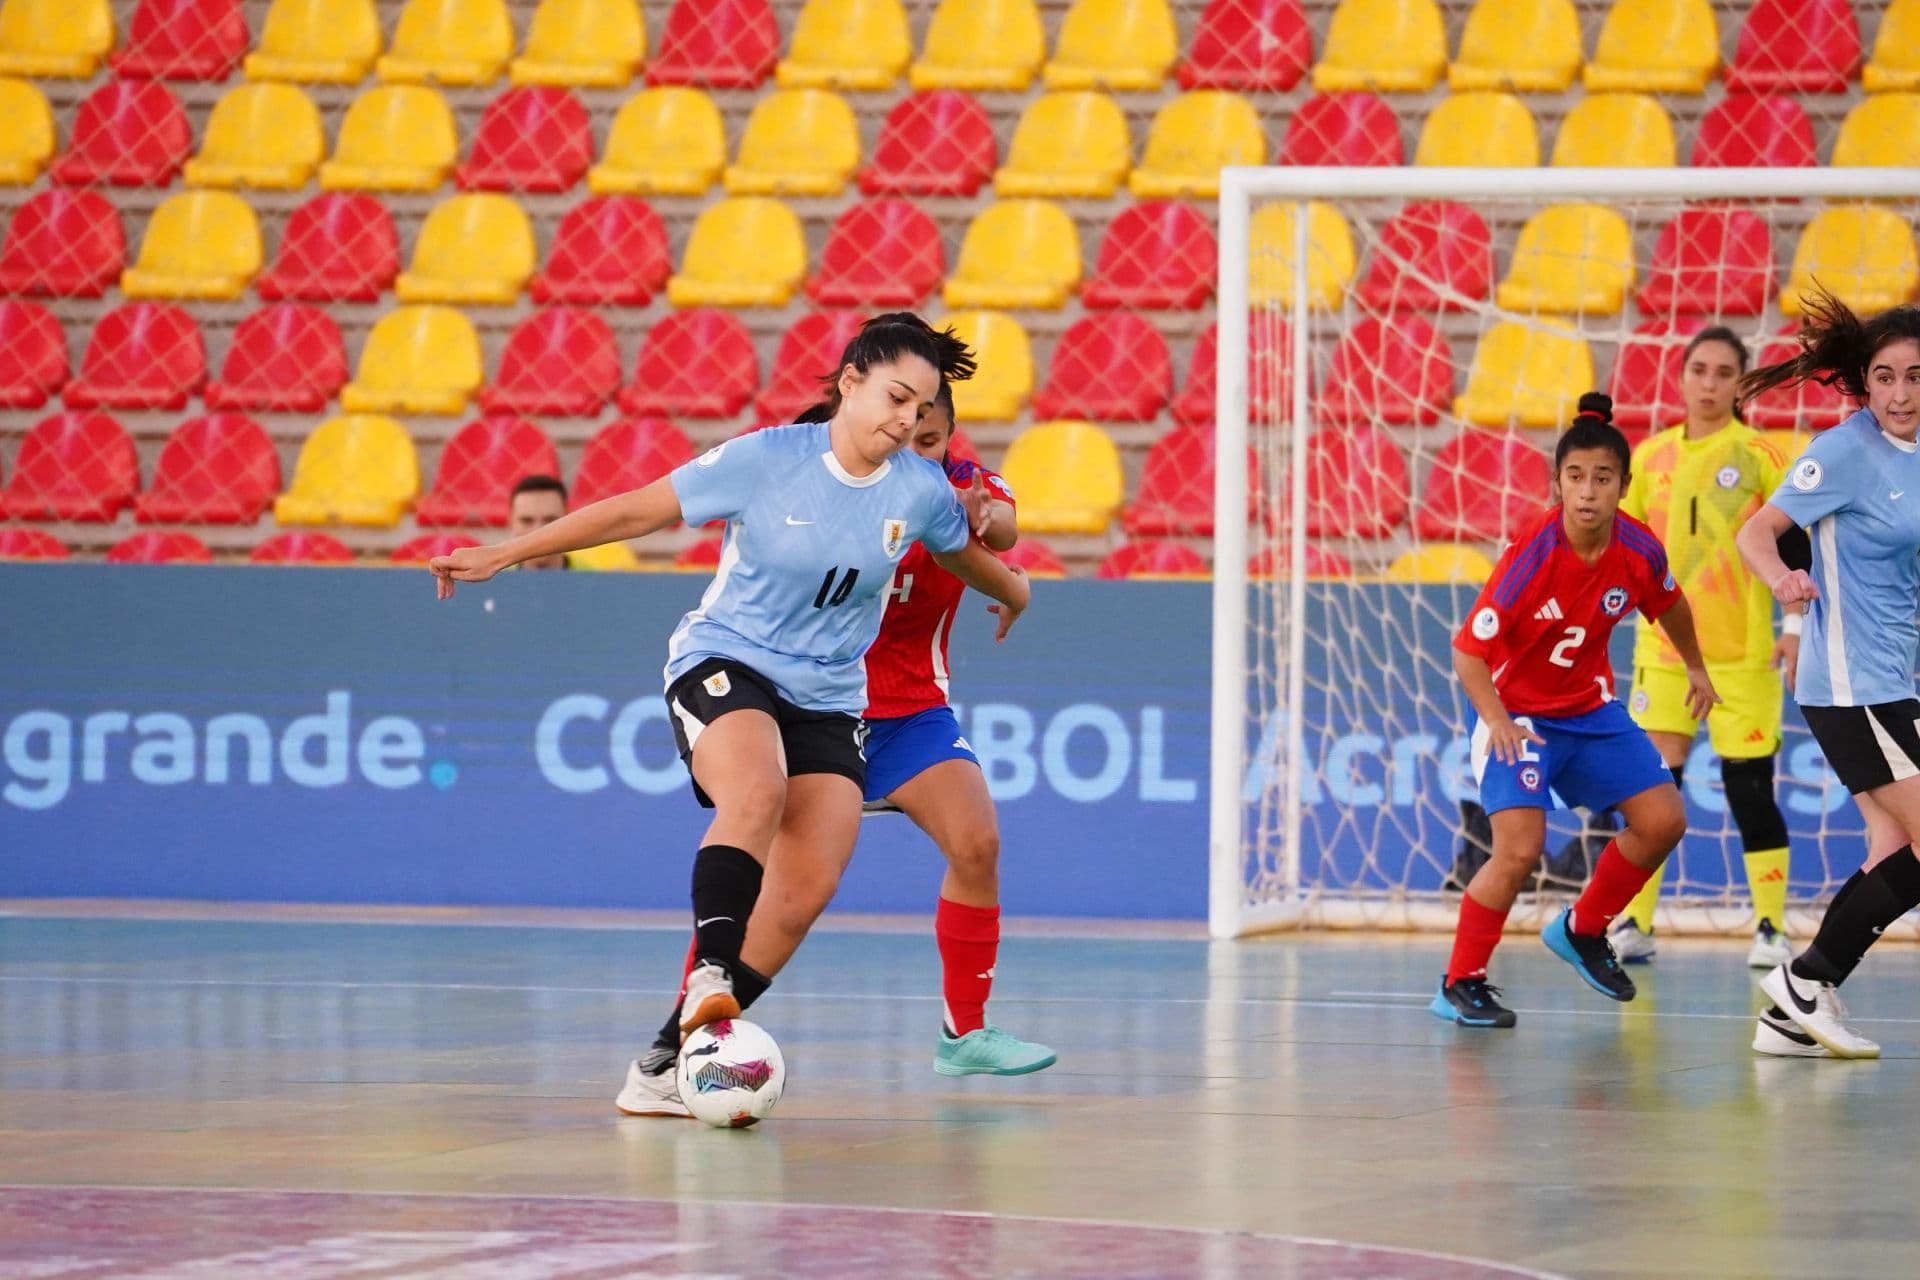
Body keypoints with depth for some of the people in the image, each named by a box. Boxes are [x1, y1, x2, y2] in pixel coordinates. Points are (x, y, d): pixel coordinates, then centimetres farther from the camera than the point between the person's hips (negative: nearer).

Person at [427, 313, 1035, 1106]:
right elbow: (635, 511, -7)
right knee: (757, 793, -37)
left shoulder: (920, 491, -2)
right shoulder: (766, 461, -12)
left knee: (809, 885, -14)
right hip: (725, 663, -4)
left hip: (827, 698, 4)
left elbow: (963, 553, 23)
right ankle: (710, 974, -41)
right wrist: (502, 555, -7)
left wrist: (1012, 593, 43)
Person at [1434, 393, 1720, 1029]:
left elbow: (1669, 603, 11)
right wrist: (1497, 721, -40)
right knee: (1520, 849, -21)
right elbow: (1468, 651, -25)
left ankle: (1582, 931, 24)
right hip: (1516, 713, -6)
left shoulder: (1639, 550, -14)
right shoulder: (1532, 555, -28)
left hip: (1591, 708, 6)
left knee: (1663, 821, 2)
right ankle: (1460, 985, -4)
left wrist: (1696, 668, 26)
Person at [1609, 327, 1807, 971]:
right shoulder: (1650, 458, 7)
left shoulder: (1759, 455, -3)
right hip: (1665, 648, 3)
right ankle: (1633, 925, 2)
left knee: (1750, 786, -1)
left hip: (1744, 653, -3)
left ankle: (1771, 929, 7)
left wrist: (1794, 625, -11)